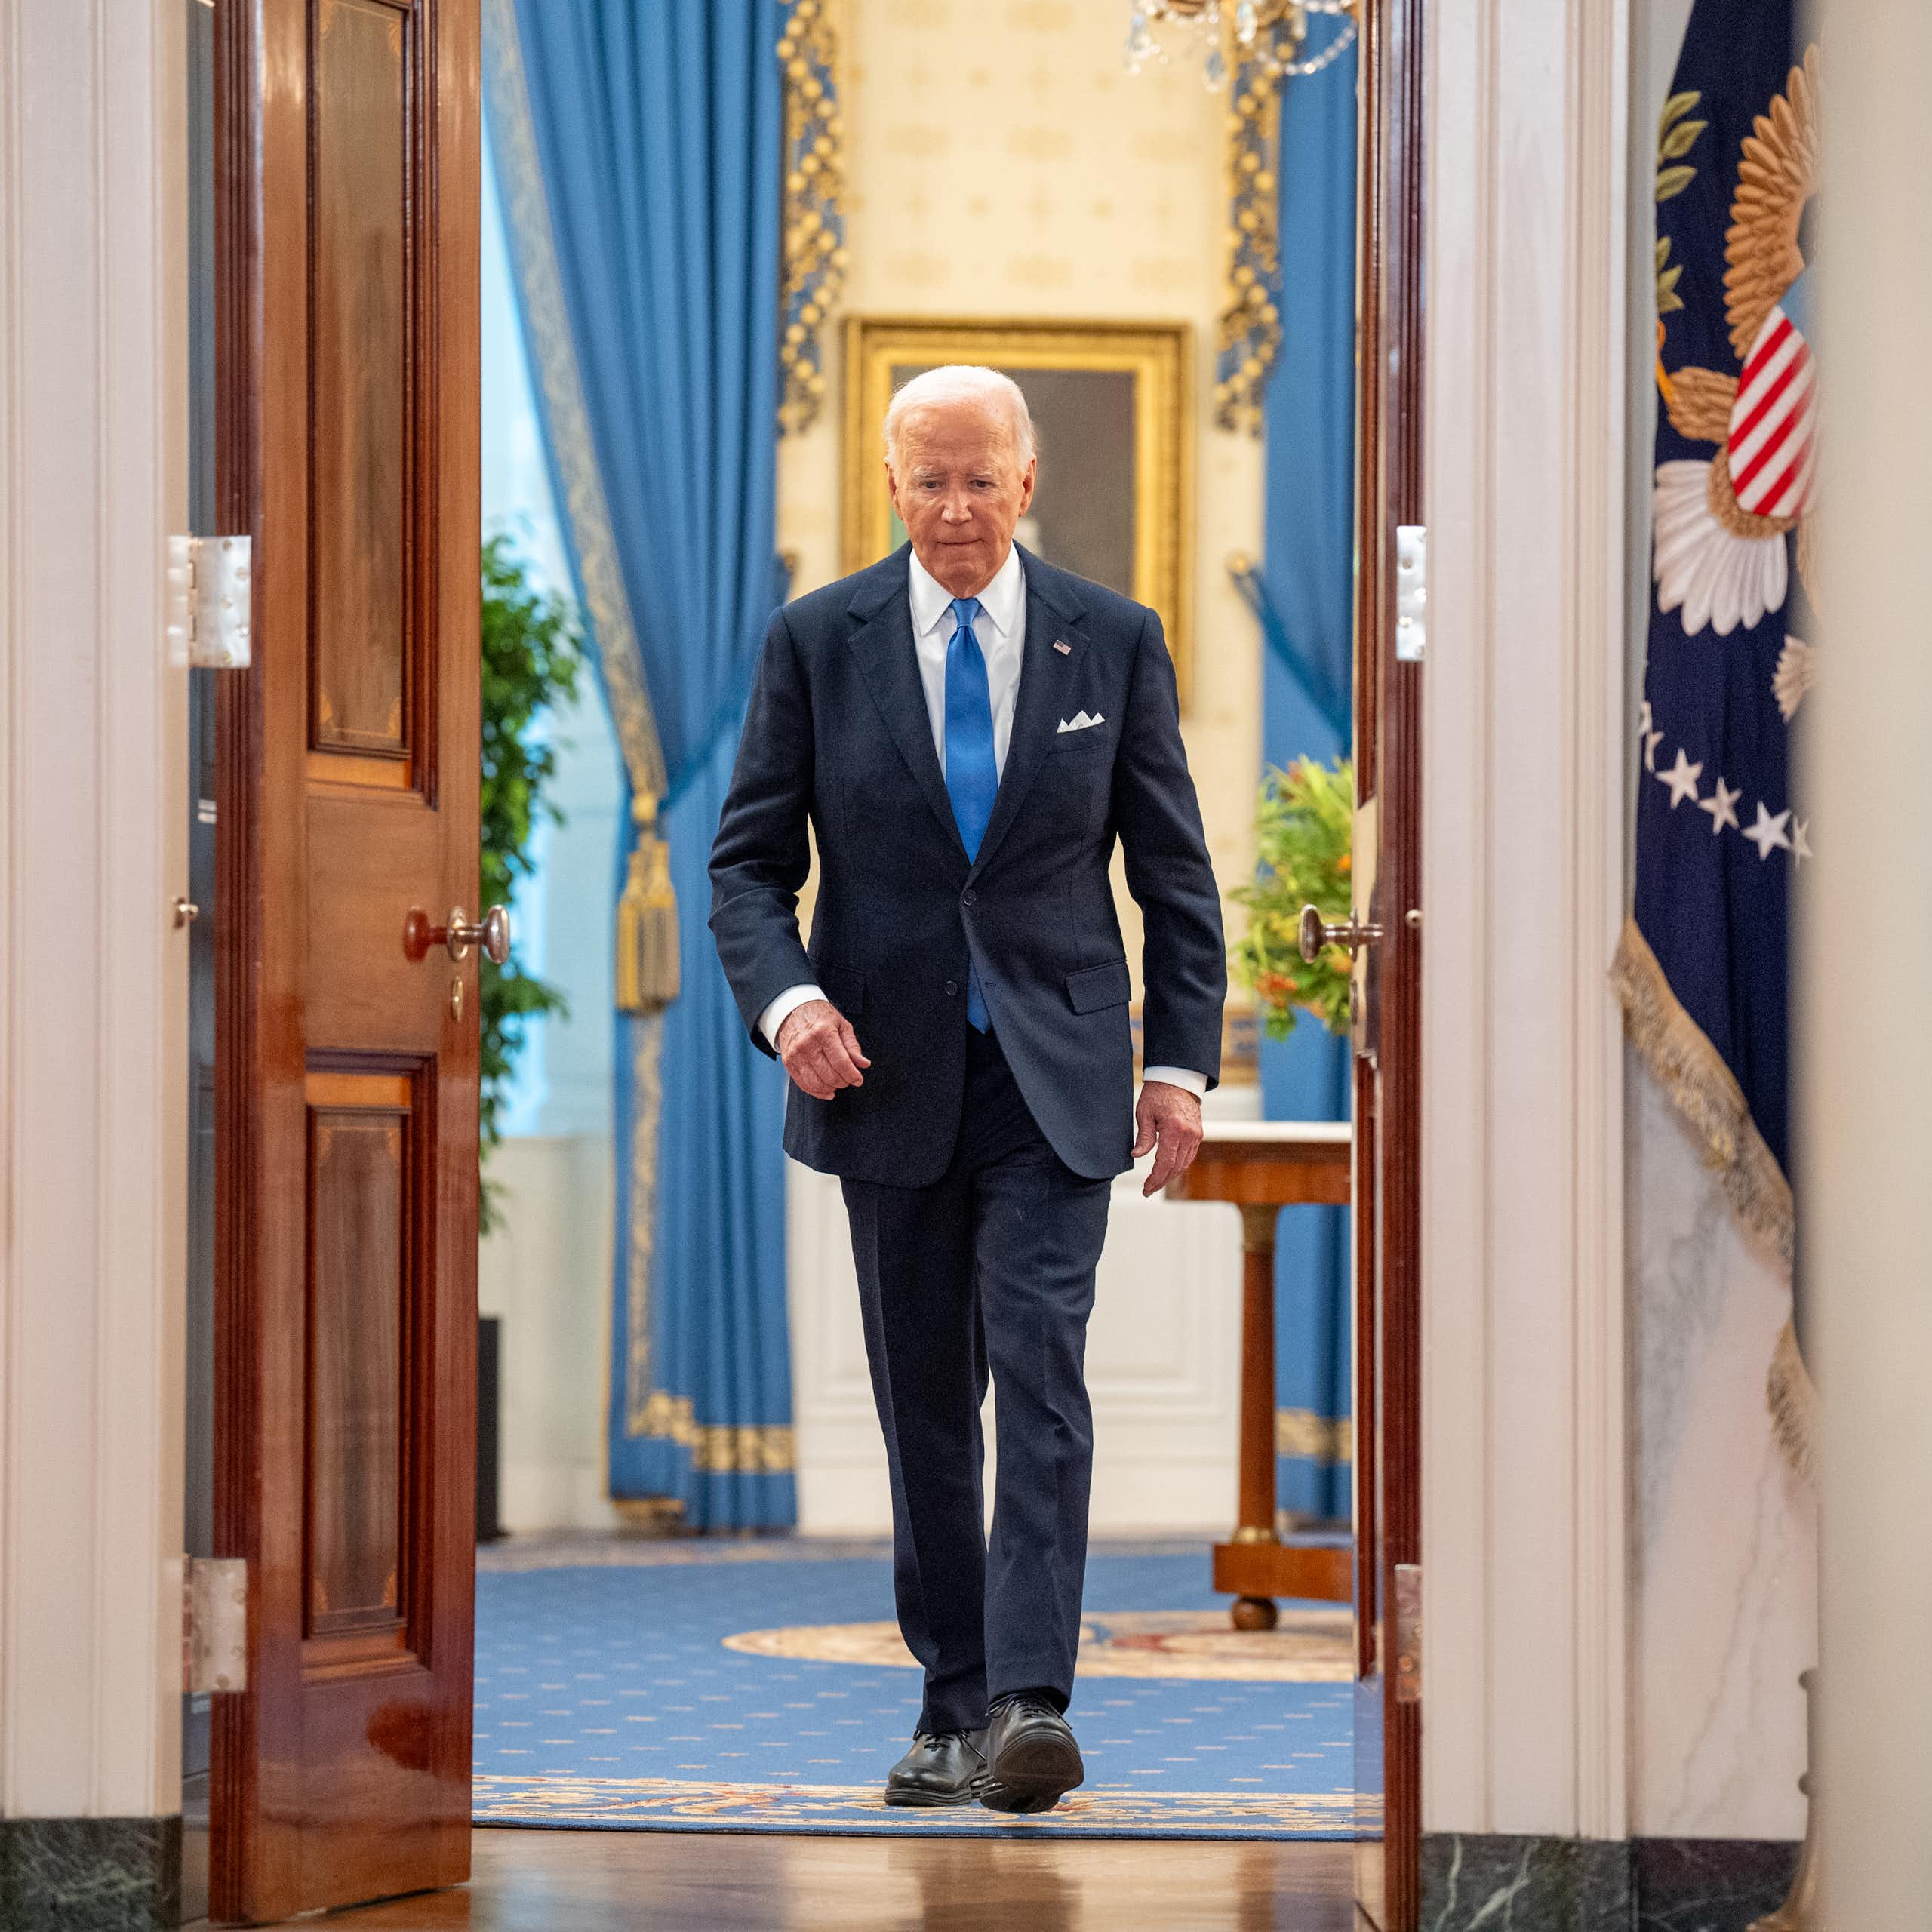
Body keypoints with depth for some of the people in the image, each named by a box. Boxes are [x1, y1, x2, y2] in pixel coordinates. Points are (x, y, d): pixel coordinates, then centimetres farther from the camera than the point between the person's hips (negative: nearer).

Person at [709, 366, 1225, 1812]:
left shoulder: (1114, 642, 3)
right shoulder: (817, 640, 2)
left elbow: (1175, 873, 8)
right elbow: (749, 861, 3)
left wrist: (1182, 1059, 0)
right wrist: (784, 997, -15)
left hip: (1053, 1076, -1)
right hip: (887, 1076, 1)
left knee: (1042, 1376, -14)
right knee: (923, 1403, 8)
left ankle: (1030, 1703, -19)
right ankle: (952, 1701, 16)